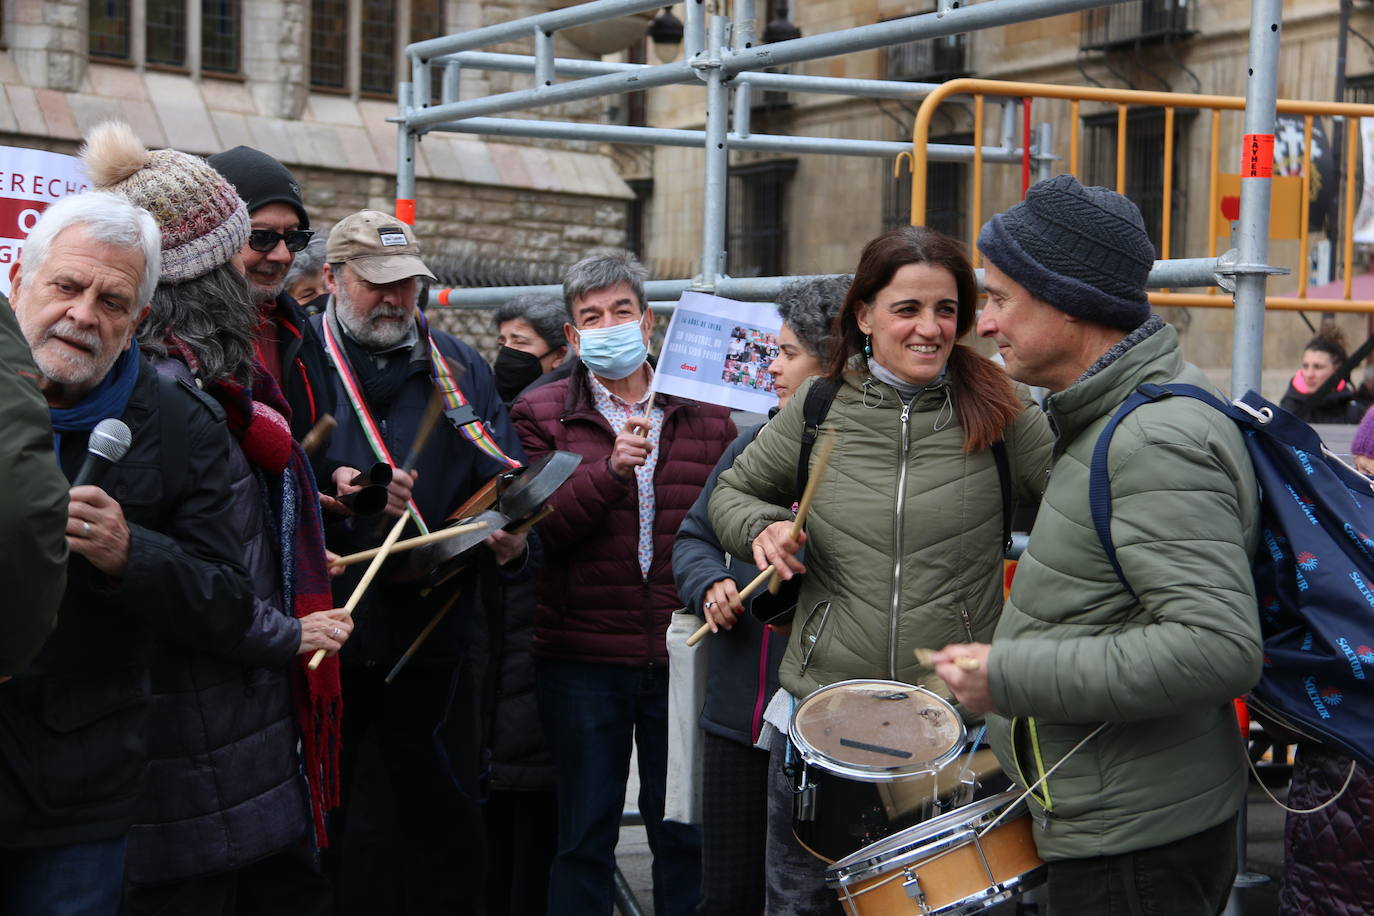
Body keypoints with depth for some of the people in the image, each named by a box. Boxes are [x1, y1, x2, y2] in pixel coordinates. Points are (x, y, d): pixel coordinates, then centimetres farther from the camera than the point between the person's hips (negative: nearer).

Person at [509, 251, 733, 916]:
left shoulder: (705, 413, 9)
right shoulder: (542, 415, 2)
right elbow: (536, 528, -10)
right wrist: (609, 471, -22)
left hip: (683, 654, 2)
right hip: (583, 659, -2)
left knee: (686, 834, 9)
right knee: (584, 834, 7)